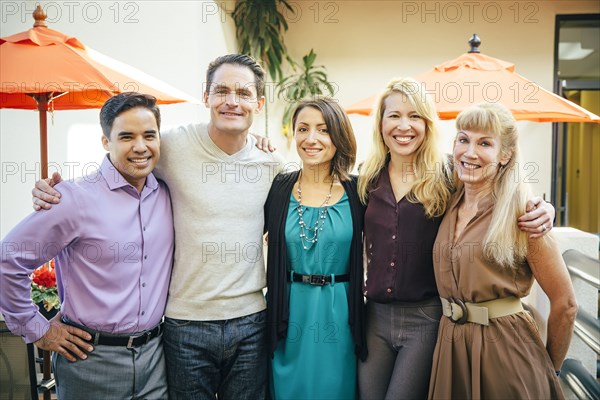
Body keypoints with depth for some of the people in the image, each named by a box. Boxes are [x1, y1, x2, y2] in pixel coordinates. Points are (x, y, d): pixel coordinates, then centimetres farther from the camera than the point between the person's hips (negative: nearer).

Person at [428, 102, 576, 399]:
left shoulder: (520, 213, -14)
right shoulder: (450, 205, 2)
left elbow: (564, 303, -9)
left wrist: (549, 367, 1)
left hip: (504, 350, -5)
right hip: (450, 345, 5)